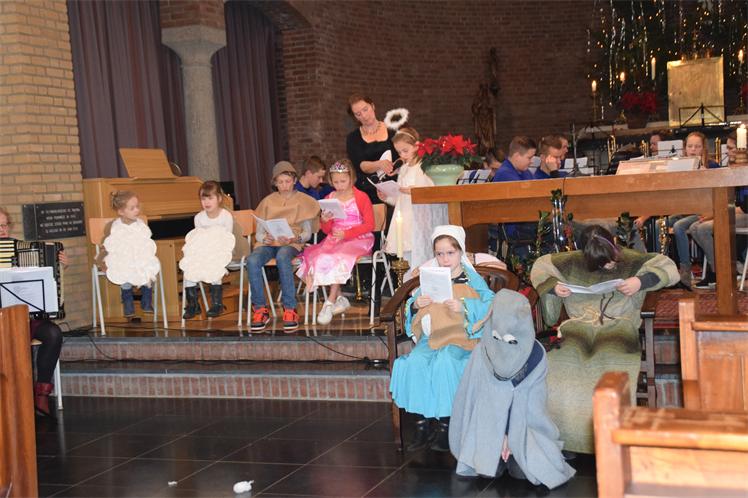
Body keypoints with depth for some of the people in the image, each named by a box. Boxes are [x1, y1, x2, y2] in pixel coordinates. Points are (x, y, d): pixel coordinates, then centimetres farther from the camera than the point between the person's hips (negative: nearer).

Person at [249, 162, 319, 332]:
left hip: (292, 243, -2)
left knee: (282, 257, -40)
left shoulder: (303, 201, 13)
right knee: (252, 260, -33)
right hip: (268, 243, 3)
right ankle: (260, 309, -25)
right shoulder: (268, 201, 19)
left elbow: (307, 233, 6)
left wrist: (294, 239, -15)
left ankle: (290, 309, -35)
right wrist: (264, 238, -10)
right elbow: (258, 233, 14)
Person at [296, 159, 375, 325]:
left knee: (339, 257, -32)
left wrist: (347, 233, -16)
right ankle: (340, 299, -14)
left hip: (358, 240, -5)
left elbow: (369, 225, -5)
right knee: (319, 256, -23)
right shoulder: (330, 199, 12)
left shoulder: (361, 197, -1)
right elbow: (327, 230, 15)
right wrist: (325, 221, -9)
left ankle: (330, 303, -21)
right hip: (335, 240, 5)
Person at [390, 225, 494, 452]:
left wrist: (464, 307, -22)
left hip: (460, 338, -4)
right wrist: (416, 305, -6)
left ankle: (445, 426, -20)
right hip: (431, 338, 4)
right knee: (413, 363, -26)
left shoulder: (472, 279, 6)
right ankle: (422, 425, -17)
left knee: (445, 363, -35)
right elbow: (411, 304, 17)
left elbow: (489, 305, -7)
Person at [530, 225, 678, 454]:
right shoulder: (573, 262, 14)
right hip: (578, 327, 2)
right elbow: (540, 266, 25)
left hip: (618, 326, -2)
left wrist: (641, 282, -9)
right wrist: (552, 286, 5)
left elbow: (668, 268, 6)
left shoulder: (630, 261, 8)